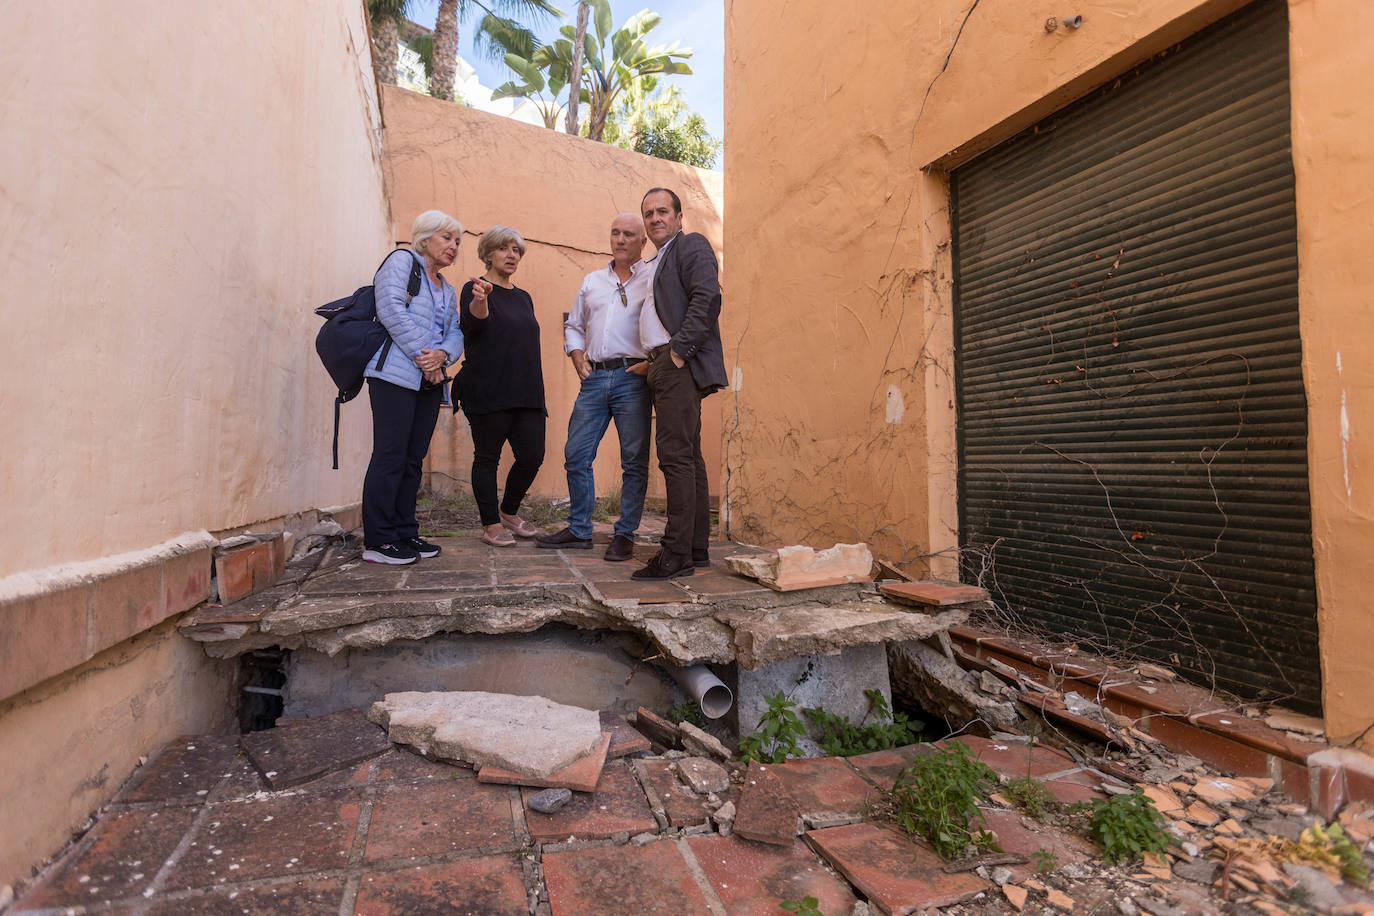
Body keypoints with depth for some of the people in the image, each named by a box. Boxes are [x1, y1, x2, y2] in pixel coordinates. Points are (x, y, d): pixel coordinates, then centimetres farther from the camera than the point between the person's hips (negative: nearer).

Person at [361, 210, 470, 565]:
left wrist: (442, 355, -6)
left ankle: (404, 534, 14)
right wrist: (422, 355, -14)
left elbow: (456, 332, 16)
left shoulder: (447, 288, 25)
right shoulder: (401, 261, 4)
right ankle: (377, 541, -4)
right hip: (396, 375, -7)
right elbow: (391, 309, -11)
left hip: (429, 382, 8)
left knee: (413, 459, 7)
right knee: (390, 457, -9)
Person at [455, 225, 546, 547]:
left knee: (532, 456, 1)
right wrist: (480, 300, -43)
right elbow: (474, 323, -21)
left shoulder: (523, 297, 19)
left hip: (525, 393, 6)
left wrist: (539, 392, 19)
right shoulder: (475, 288, 0)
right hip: (488, 393, -6)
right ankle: (491, 525, 12)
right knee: (487, 457, 1)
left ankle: (509, 512, 23)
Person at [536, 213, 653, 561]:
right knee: (576, 455, 4)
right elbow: (573, 326, 25)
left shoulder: (654, 279, 6)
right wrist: (579, 361, 9)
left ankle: (625, 535, 9)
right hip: (594, 377, 5)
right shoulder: (592, 281, 21)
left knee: (634, 461, -2)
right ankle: (579, 529, 18)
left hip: (633, 378, -4)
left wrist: (651, 363, -12)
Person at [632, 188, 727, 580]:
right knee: (688, 457, 8)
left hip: (680, 366, -10)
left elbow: (707, 298, -14)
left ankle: (676, 555, -10)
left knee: (675, 456, -14)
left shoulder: (692, 245, 2)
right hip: (663, 369, 10)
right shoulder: (656, 262, 28)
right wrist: (654, 363, 16)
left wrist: (679, 351, -18)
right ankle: (697, 548, 15)